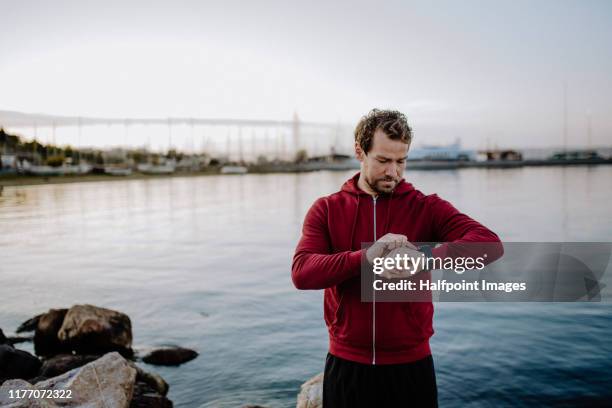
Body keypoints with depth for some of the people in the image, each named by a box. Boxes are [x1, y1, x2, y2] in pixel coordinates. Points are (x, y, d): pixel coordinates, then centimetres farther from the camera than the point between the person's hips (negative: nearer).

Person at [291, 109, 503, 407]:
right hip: (346, 366, 1)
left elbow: (488, 242, -18)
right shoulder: (326, 210, -1)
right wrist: (365, 256, -29)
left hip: (411, 365, 0)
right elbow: (301, 273, -15)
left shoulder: (426, 207, -3)